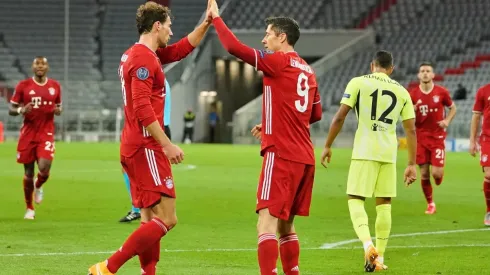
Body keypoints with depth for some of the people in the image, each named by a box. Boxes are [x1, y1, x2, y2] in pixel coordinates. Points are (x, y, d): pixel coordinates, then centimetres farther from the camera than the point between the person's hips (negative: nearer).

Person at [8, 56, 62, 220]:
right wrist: (21, 110, -20)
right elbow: (11, 110, 2)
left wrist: (58, 111, -6)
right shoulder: (23, 86, -1)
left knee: (44, 169, -18)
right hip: (28, 134, 0)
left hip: (46, 134, 1)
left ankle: (38, 186, 19)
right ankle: (29, 208, 21)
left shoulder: (55, 86, 6)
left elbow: (59, 107, 18)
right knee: (28, 173, 4)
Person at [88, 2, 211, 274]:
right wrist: (167, 144, -22)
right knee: (166, 219, -11)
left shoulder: (142, 54, 16)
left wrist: (207, 23, 24)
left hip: (135, 147, 10)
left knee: (151, 218, 12)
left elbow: (183, 48, 30)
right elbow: (143, 109, -22)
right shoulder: (143, 58, -14)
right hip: (146, 147, -10)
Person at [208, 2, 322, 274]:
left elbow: (235, 47, -13)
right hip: (305, 158, 8)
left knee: (267, 221, -12)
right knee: (286, 224, 18)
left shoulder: (278, 61, -8)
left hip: (281, 155, -8)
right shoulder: (307, 70, 15)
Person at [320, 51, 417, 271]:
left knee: (355, 200, 1)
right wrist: (412, 165, 14)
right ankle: (379, 258, 13)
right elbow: (411, 130, 10)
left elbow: (339, 117, -3)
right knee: (384, 204, 12)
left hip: (364, 152, -3)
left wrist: (327, 146, 7)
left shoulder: (358, 83, 2)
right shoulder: (401, 91, 12)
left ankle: (368, 244, -23)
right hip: (389, 154, 3)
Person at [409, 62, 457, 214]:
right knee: (424, 174, 1)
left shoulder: (441, 92, -3)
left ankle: (439, 175, 28)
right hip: (421, 137, 1)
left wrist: (447, 121, -5)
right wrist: (413, 109, -17)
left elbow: (453, 108, 13)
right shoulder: (413, 94, -1)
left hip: (438, 137, -1)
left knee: (436, 173, -11)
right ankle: (430, 203, 19)